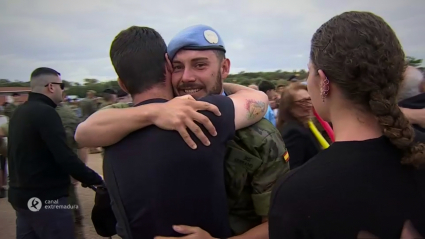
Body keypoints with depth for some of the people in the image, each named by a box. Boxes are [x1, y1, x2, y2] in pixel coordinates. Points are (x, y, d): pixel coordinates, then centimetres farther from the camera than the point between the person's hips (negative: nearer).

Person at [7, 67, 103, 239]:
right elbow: (65, 158, -24)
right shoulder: (45, 112, -18)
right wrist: (96, 180, -17)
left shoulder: (19, 112, 10)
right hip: (46, 198, -9)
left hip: (21, 194, 9)